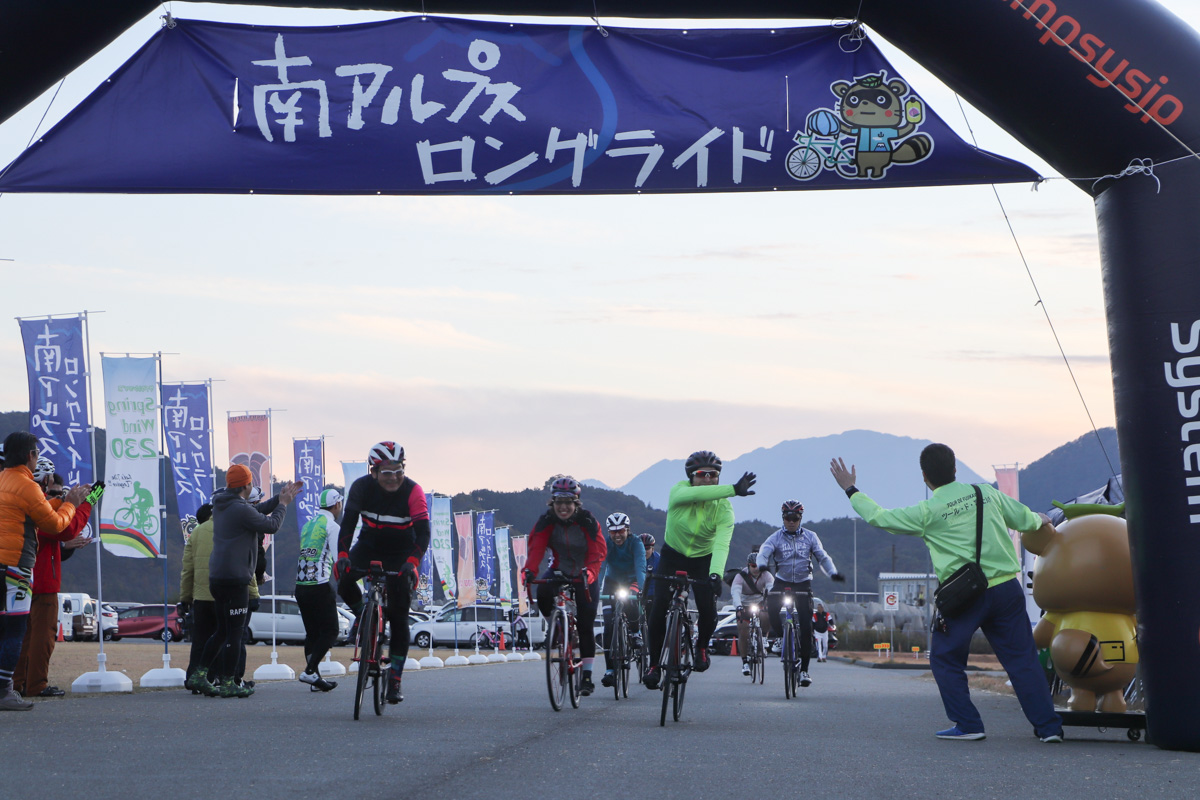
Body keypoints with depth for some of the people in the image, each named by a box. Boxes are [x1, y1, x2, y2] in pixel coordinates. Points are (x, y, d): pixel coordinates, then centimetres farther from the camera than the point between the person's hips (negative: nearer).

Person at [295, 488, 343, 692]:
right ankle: (309, 671, -13)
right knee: (330, 631, -2)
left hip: (301, 586, 8)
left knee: (312, 633, 11)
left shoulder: (308, 525, 18)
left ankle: (315, 678, 10)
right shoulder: (331, 526, -6)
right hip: (320, 587, -8)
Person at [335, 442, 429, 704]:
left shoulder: (413, 491, -22)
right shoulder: (361, 487, -16)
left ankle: (394, 680, 0)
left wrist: (412, 562, -45)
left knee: (399, 616, -7)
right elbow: (348, 523, -19)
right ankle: (364, 615, 6)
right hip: (370, 546, 2)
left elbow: (423, 532, -29)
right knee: (344, 581, -27)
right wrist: (342, 555, -35)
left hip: (401, 554, -2)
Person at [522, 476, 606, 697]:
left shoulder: (588, 522, -17)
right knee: (543, 594, -32)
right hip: (559, 571, 1)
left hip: (584, 576, -1)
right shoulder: (546, 522, -12)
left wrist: (589, 573, -44)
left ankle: (587, 677, 2)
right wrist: (530, 570, -41)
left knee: (586, 626, -6)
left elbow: (598, 551, -24)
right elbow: (536, 547, -22)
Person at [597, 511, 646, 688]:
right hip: (612, 581, 1)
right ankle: (610, 669, -12)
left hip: (631, 581, -1)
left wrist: (642, 590, -51)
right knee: (608, 623, -14)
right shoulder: (605, 544, -22)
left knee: (631, 604, -34)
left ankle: (635, 633, -1)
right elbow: (599, 567, -33)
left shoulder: (636, 543, -24)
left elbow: (640, 568, -35)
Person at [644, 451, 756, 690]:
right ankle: (654, 665, 5)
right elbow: (693, 494, -47)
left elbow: (722, 544, -36)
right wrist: (733, 489, -55)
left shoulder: (723, 507, -22)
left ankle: (702, 647, 20)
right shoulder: (680, 491, -22)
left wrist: (716, 574, -54)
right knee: (658, 611, -13)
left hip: (703, 560, 0)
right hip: (672, 556, 0)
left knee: (708, 612, -15)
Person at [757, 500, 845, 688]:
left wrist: (833, 572, -18)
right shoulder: (775, 538, -2)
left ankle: (804, 669, 0)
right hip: (782, 582, -1)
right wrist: (762, 565, -42)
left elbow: (822, 557, 1)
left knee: (806, 627, -7)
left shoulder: (810, 537, 3)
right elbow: (764, 551, -19)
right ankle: (779, 635, -4)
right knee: (772, 606, -32)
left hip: (803, 583, 1)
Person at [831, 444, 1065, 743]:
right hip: (1007, 588, 4)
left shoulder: (927, 512, -5)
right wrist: (1040, 521, 46)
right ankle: (1048, 726, 6)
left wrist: (851, 489, 16)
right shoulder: (987, 493, 7)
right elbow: (1023, 518, 22)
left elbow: (878, 517, 3)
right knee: (1022, 659, 8)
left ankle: (968, 724, 10)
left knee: (946, 661, 14)